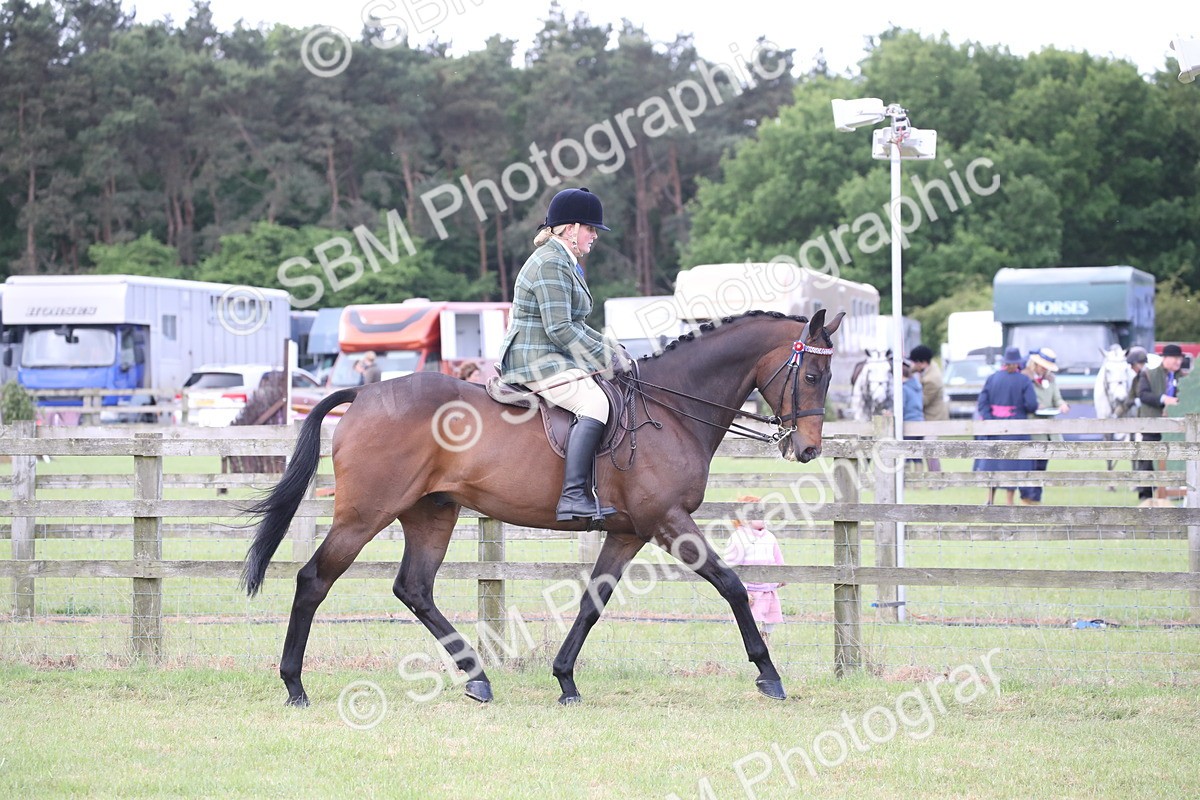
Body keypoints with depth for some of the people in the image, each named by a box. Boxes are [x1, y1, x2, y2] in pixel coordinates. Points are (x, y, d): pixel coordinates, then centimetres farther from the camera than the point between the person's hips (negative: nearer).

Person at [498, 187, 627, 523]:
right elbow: (560, 329, -22)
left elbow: (573, 325, 25)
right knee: (594, 402, -28)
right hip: (536, 361, -11)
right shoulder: (551, 265, -15)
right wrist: (604, 356, -15)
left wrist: (610, 349, 12)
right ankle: (573, 495, -38)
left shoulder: (565, 263, 20)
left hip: (551, 359, 11)